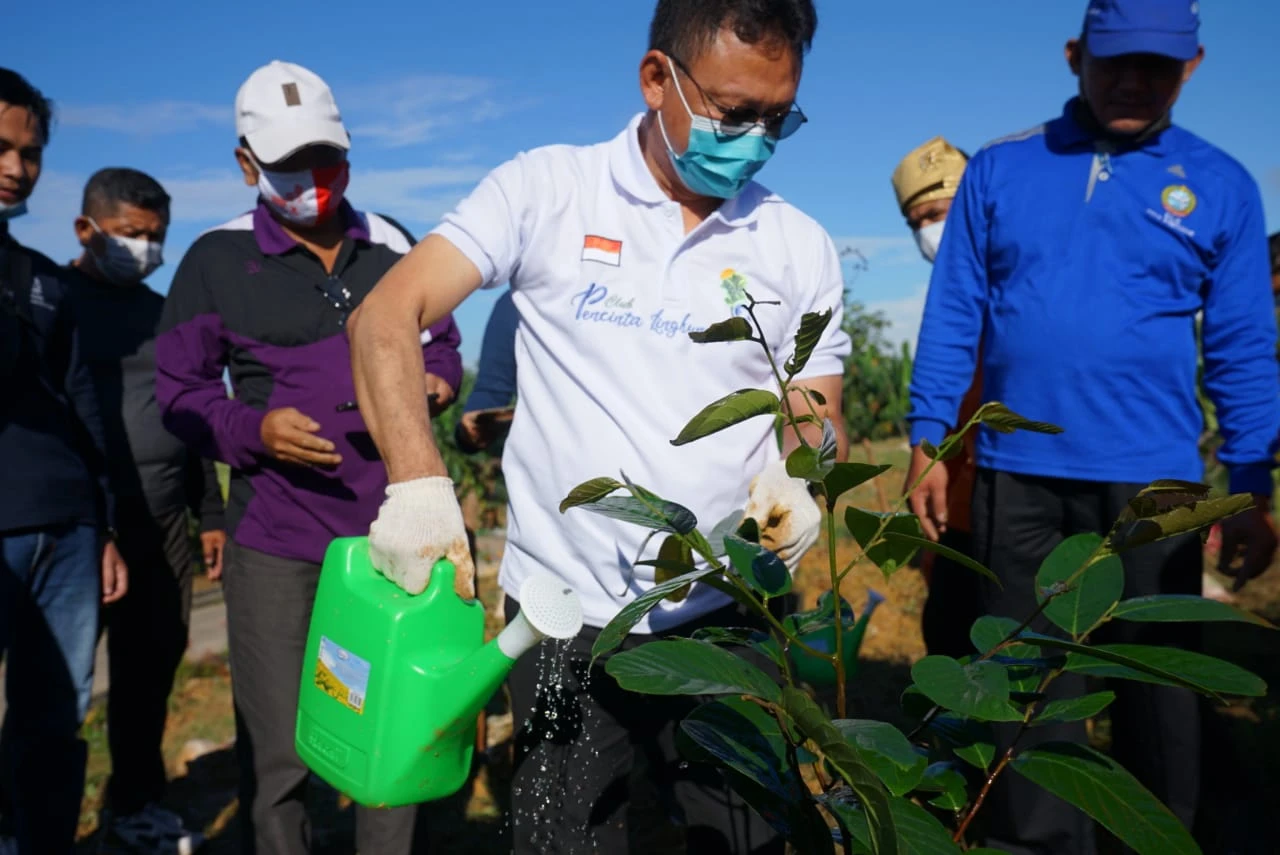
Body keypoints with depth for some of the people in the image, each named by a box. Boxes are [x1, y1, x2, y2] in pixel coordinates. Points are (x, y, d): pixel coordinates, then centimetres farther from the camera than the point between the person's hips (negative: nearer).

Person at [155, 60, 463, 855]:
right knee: (277, 750, 4)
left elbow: (442, 345, 17)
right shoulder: (216, 260, -1)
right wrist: (254, 429, -17)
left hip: (394, 524, 3)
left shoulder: (394, 245, 8)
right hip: (277, 536, -3)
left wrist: (430, 383, -6)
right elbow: (179, 393, 2)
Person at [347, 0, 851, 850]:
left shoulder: (802, 249, 2)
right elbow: (386, 317, -9)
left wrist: (795, 483, -16)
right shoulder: (546, 191, -4)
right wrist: (418, 483, -25)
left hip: (726, 618, 2)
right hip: (562, 619, -1)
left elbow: (819, 423, 8)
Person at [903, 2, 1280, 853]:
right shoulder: (998, 169, 4)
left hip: (1154, 480, 0)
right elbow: (953, 316, 3)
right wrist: (927, 443, -3)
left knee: (1157, 684, 13)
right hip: (1017, 474, 1)